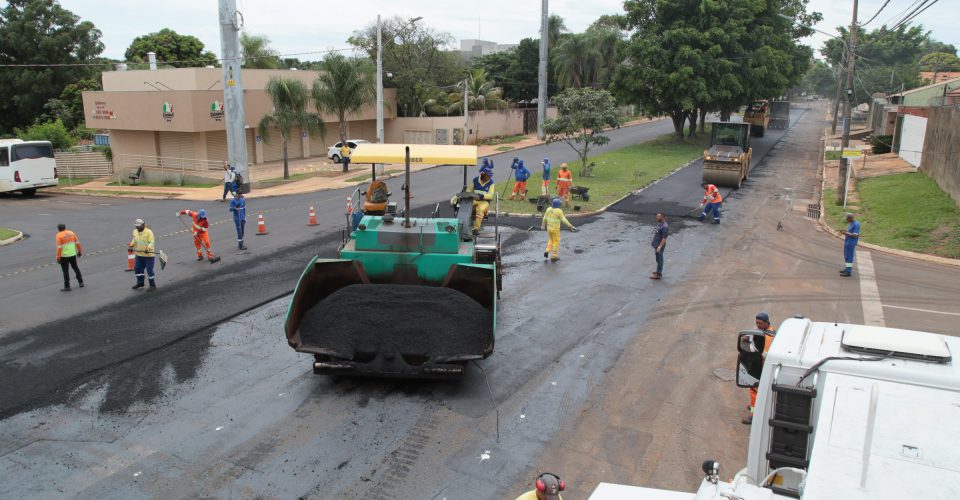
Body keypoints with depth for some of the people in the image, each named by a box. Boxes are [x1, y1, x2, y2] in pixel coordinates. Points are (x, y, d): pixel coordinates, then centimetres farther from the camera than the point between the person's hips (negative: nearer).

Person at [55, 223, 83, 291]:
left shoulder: (59, 235, -10)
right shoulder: (71, 233, 4)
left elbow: (59, 247, -16)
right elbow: (77, 243, 7)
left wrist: (58, 257, -12)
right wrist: (79, 251, 18)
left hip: (64, 256, -5)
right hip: (73, 254, 5)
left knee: (65, 271, 3)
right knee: (75, 268, 21)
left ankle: (67, 286, 6)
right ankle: (81, 282, 25)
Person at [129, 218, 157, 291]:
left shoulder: (149, 232, -15)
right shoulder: (135, 232, 7)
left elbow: (151, 242, -20)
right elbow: (134, 240, 19)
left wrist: (148, 248, -36)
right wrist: (131, 246, 1)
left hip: (148, 255, -7)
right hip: (139, 255, 7)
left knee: (149, 270, -4)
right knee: (137, 268, 16)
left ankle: (153, 285, 6)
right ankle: (140, 283, 34)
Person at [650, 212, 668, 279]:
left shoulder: (664, 227, -24)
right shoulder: (659, 224, 7)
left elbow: (664, 238, -25)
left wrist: (660, 247, -27)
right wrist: (653, 242, 22)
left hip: (659, 246, -10)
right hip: (656, 245, 10)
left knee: (659, 259, -1)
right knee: (658, 259, 20)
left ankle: (658, 274, 6)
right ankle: (659, 271, 33)